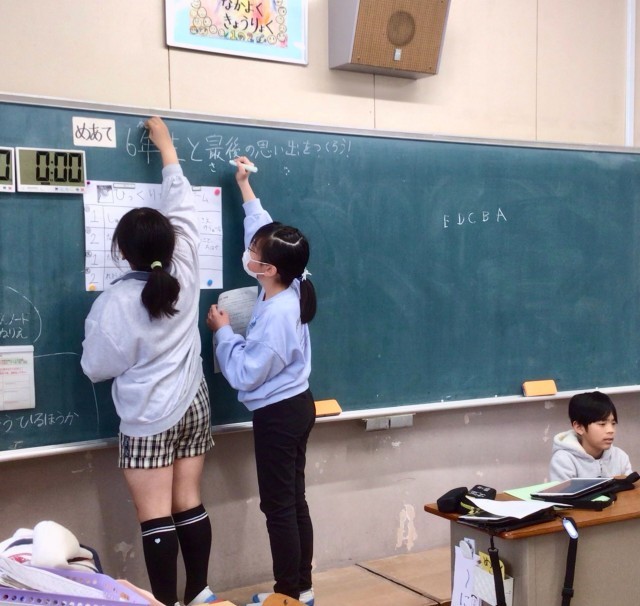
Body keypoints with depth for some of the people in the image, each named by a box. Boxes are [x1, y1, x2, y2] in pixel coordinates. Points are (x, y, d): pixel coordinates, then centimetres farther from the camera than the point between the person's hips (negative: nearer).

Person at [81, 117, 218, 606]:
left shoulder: (115, 302, -17)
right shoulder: (185, 276, -6)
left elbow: (97, 367, -9)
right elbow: (183, 210, 6)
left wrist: (94, 334, 12)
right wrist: (167, 147, 15)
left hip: (149, 421, -5)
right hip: (193, 408, 5)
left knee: (156, 516, 2)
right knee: (189, 503, 13)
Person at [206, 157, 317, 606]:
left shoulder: (276, 315, -27)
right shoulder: (291, 287, -3)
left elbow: (244, 374, -21)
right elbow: (263, 231, 13)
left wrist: (223, 331, -10)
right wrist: (245, 188, 17)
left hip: (278, 414, -9)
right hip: (295, 405, 9)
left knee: (278, 506, 3)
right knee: (294, 501, 16)